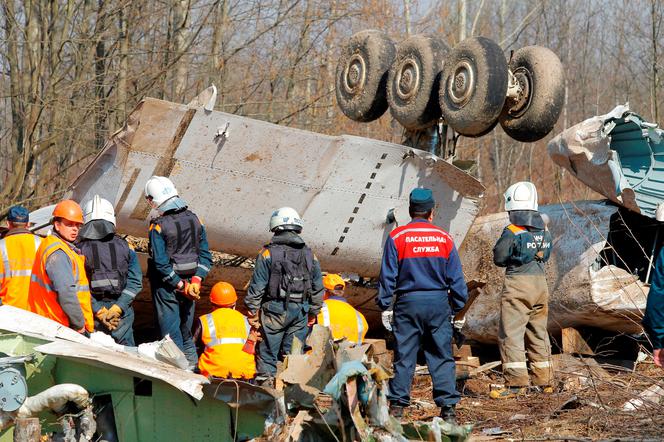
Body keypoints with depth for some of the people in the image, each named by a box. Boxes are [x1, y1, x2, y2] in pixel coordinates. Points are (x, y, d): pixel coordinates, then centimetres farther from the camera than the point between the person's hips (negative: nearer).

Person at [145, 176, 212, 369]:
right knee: (186, 324, 19)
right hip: (190, 280, 5)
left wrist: (180, 285, -13)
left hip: (167, 286, -5)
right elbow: (205, 255, 0)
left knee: (170, 327, 5)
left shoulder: (158, 226, -17)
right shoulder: (194, 219, 0)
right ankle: (191, 359, 27)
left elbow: (161, 263, -19)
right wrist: (196, 280, -5)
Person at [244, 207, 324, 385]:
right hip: (300, 311, 4)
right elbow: (318, 288, 11)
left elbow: (257, 287, -8)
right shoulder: (309, 255, 5)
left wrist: (252, 312, 0)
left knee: (267, 351, 5)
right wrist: (313, 312, 21)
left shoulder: (268, 253, -8)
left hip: (275, 310, -3)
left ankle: (266, 381, 4)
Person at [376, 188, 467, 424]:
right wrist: (457, 307, 14)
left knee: (404, 356, 6)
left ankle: (397, 405, 8)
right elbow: (456, 278, 5)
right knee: (442, 357, 4)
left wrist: (385, 306, 4)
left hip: (408, 303, -1)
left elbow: (387, 275, -3)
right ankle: (448, 407, 1)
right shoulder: (444, 238, 3)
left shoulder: (397, 237, -3)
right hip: (438, 303, 1)